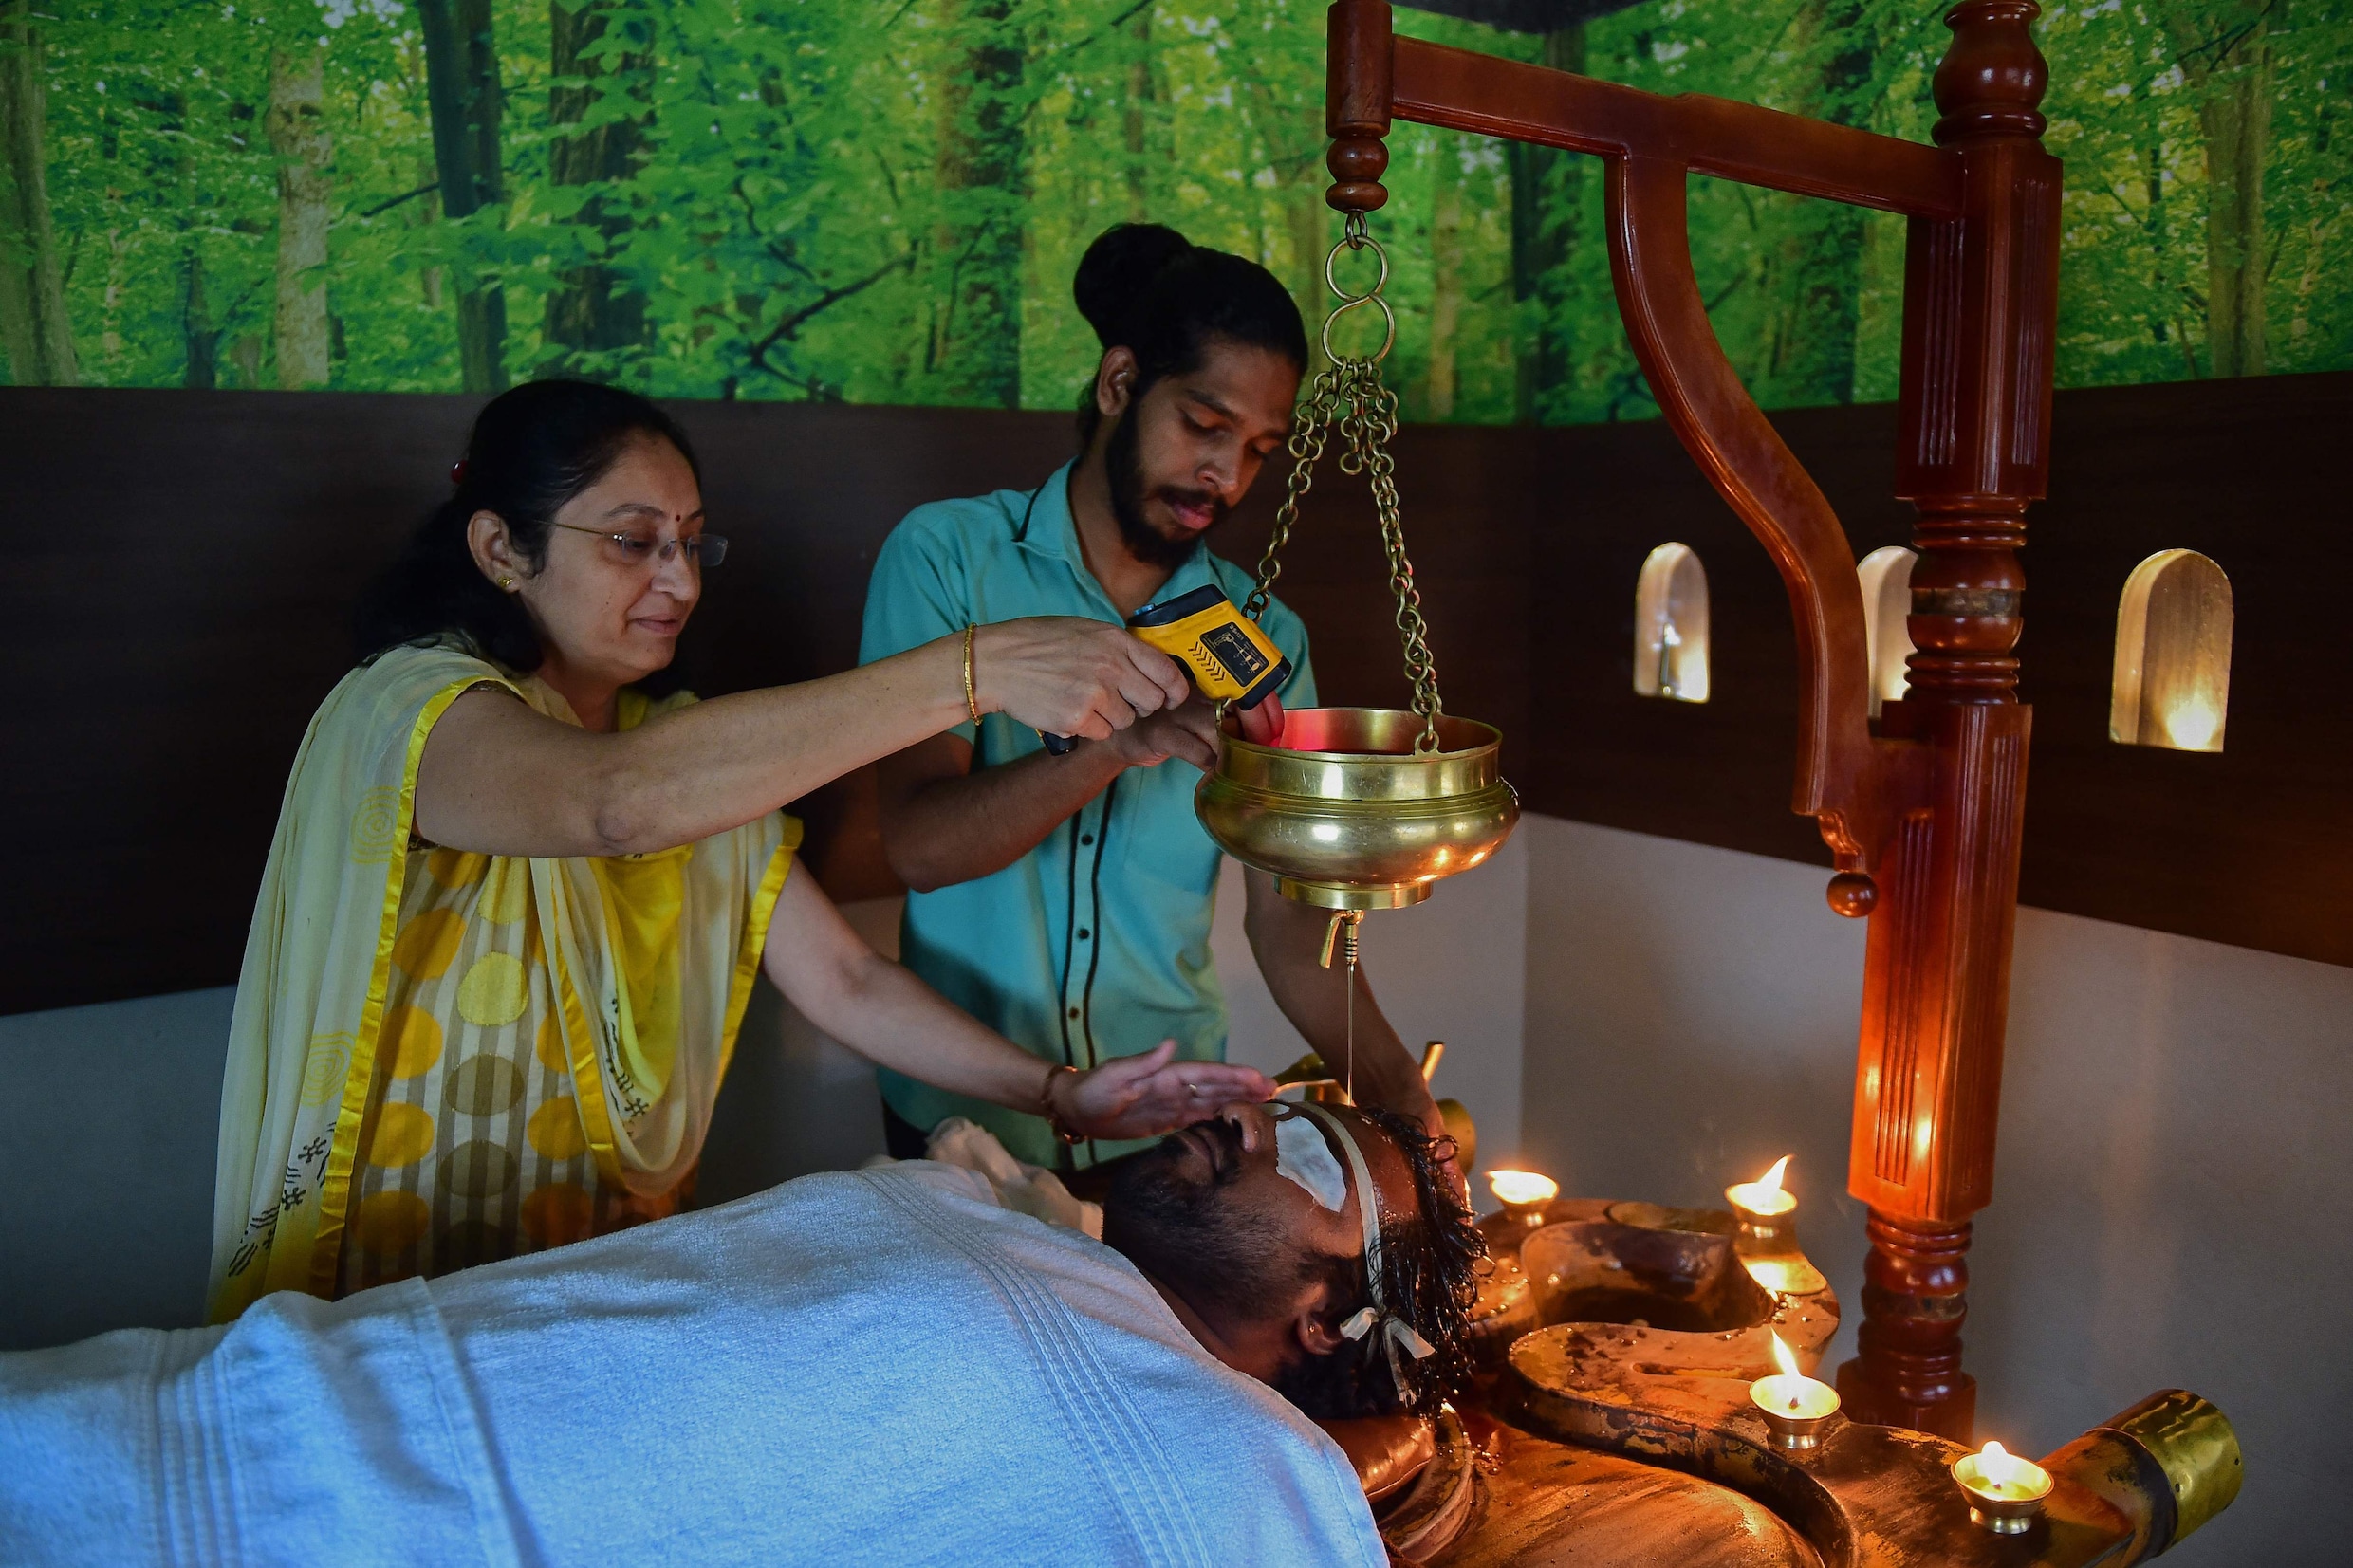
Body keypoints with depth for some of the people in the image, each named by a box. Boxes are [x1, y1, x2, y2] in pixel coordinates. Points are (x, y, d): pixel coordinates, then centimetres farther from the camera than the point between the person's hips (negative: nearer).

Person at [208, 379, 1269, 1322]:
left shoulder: (692, 754, 7)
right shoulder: (411, 708, -16)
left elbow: (845, 981, 0)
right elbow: (616, 804, -39)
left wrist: (1058, 1092, -15)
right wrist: (974, 670, -41)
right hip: (378, 1298, -4)